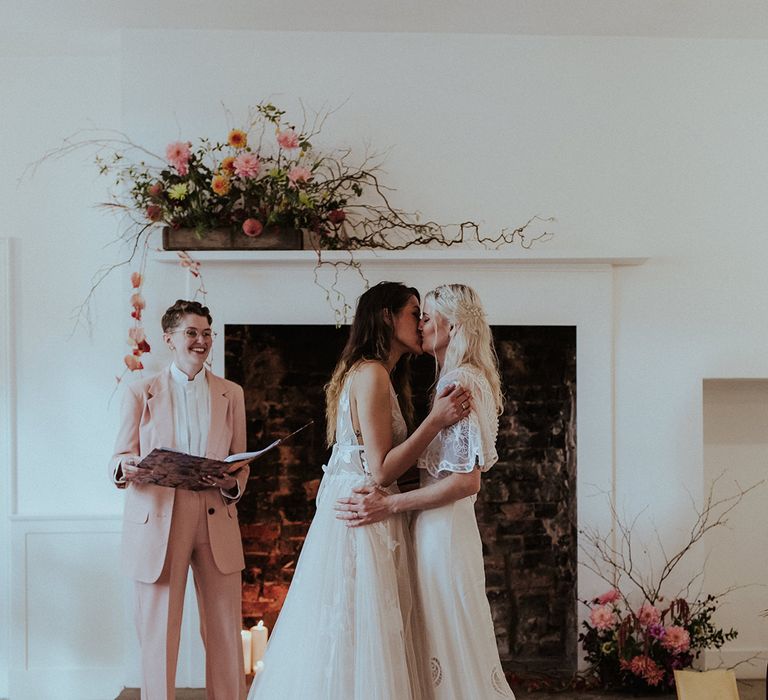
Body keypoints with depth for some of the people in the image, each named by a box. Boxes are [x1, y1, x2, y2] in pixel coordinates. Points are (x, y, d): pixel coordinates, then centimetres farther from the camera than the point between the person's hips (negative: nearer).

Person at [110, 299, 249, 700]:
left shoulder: (231, 394, 13)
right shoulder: (141, 393, 7)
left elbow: (240, 461, 12)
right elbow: (121, 458, 5)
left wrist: (232, 482, -11)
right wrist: (125, 468, -19)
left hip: (217, 523, 2)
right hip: (158, 524, -2)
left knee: (225, 633, 3)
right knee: (158, 633, 1)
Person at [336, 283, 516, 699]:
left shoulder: (460, 383, -13)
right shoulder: (459, 379, 16)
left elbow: (467, 480, -20)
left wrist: (390, 505, -21)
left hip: (442, 526, -9)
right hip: (438, 525, 9)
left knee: (451, 642, -3)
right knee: (442, 641, 12)